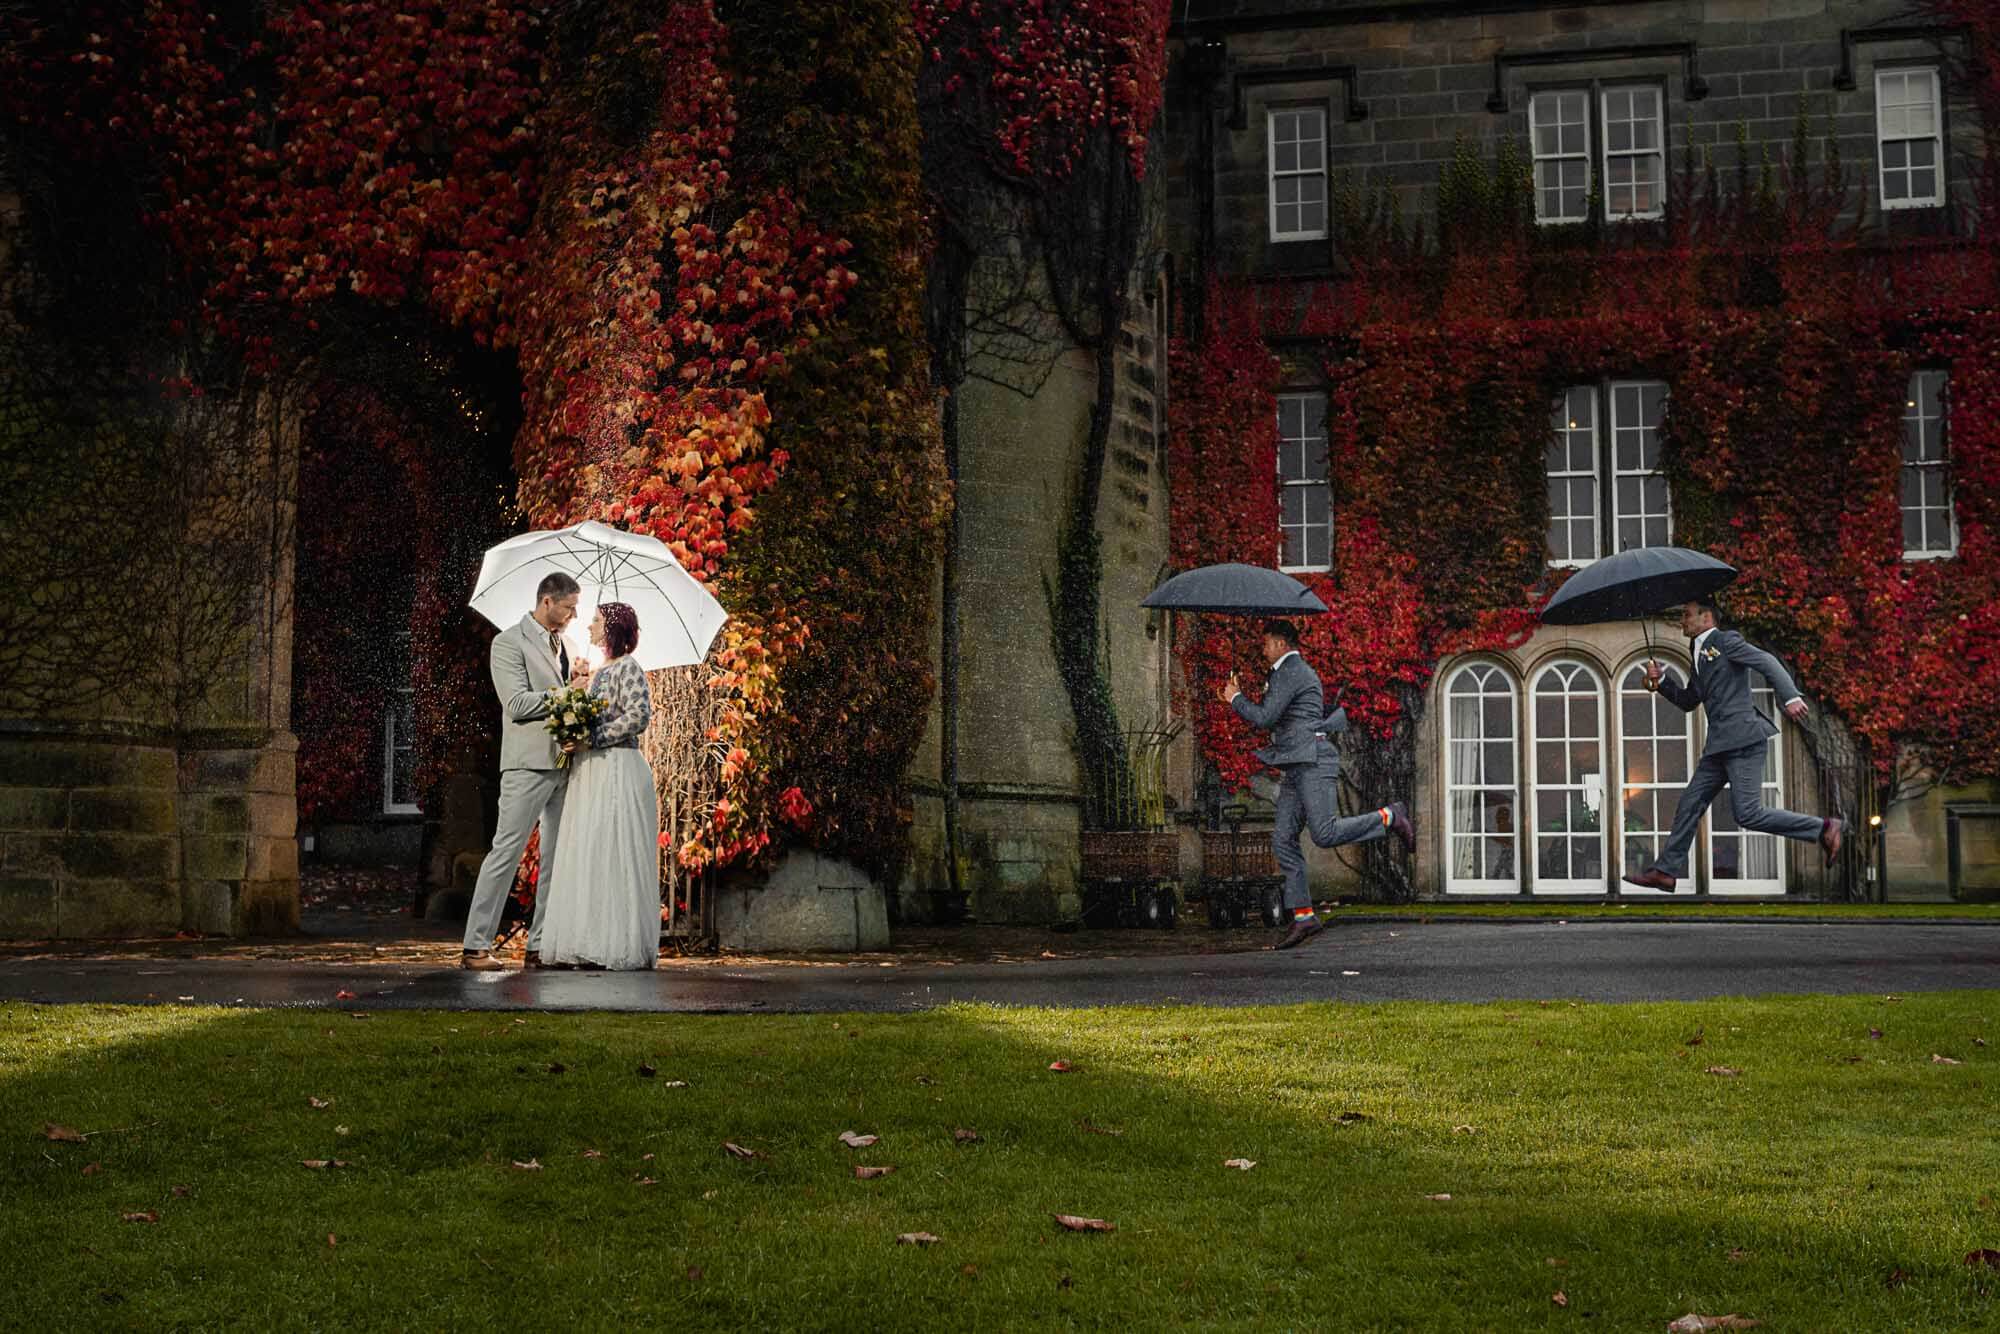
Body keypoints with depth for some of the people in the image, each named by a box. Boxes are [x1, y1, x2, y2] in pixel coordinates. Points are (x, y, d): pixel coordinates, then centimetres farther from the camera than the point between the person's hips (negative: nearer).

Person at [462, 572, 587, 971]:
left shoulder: (563, 645, 19)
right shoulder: (509, 643, -4)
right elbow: (517, 703, -14)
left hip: (564, 762, 8)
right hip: (529, 762, -8)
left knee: (557, 858, 6)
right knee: (507, 850, -8)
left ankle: (540, 946, 10)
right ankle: (476, 946, -4)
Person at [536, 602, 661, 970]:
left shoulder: (628, 668, -6)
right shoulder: (599, 673, 20)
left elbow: (639, 716, -17)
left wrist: (590, 739, -18)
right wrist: (573, 739, 7)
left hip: (617, 770, -9)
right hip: (590, 773, 9)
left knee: (611, 856, -9)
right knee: (586, 857, 5)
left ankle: (618, 946, -7)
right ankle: (590, 945, 5)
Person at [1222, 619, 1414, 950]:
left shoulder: (1288, 672, -7)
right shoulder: (1305, 674, 25)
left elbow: (1265, 719, -13)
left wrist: (1236, 698, 2)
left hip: (1313, 763, -10)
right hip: (1297, 769, 10)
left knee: (1325, 833, -19)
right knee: (1283, 840, 1)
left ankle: (1389, 817, -2)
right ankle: (1303, 915, -3)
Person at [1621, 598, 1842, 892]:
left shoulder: (1725, 641, -3)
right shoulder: (1701, 653, 23)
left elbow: (1767, 662, -14)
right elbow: (1688, 702, 27)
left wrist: (1790, 697, -26)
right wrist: (1661, 680, 12)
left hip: (1743, 739, -9)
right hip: (1720, 746, 9)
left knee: (1748, 813, -15)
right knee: (1689, 805, 7)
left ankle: (1823, 829, -6)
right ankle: (1665, 871, 11)